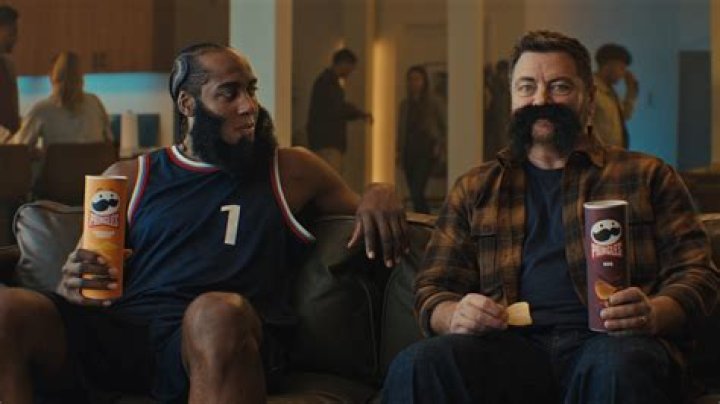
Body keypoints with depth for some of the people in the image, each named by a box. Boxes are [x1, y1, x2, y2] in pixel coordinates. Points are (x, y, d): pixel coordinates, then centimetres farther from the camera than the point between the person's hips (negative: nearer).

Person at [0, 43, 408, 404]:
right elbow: (89, 278, 21)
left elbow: (370, 220, 28)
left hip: (227, 340, -2)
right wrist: (73, 287, -5)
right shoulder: (128, 179, 22)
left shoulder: (291, 171, 20)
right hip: (118, 331, 2)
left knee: (217, 313, -41)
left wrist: (381, 192, 3)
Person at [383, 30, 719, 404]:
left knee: (617, 366, -40)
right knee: (416, 366, -32)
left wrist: (654, 314, -12)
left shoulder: (647, 176, 20)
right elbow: (431, 290, 20)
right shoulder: (474, 189, 25)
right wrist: (455, 316, -6)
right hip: (511, 346, 2)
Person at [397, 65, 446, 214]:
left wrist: (439, 146, -6)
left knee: (416, 192, -19)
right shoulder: (405, 104, 12)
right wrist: (399, 150, 8)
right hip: (409, 153, 5)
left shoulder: (433, 104, 0)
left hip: (426, 152, -5)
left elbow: (443, 127, 6)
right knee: (414, 193, 6)